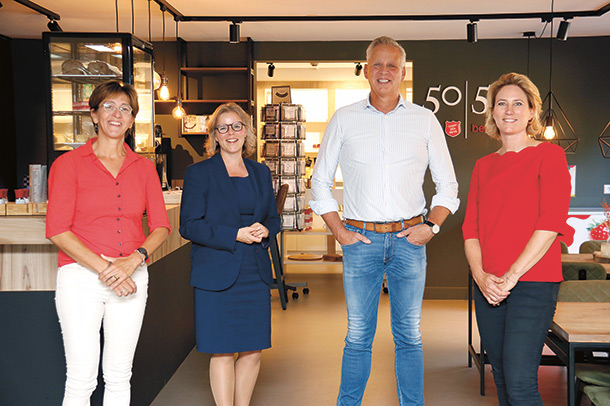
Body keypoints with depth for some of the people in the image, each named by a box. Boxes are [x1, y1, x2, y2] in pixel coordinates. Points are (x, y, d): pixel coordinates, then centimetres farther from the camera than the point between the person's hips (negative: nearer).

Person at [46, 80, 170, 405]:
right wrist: (104, 268, -14)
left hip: (131, 278, 3)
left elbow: (161, 226, 6)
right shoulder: (68, 164, 0)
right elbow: (57, 230, -7)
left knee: (119, 377, 10)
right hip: (81, 277, -3)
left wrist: (134, 259, -13)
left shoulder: (144, 168, 10)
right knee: (81, 379, -3)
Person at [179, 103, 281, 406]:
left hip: (255, 275, 4)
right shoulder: (198, 173, -1)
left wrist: (265, 230, -5)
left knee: (253, 350, 8)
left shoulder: (261, 173, 13)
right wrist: (235, 235, -16)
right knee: (222, 352, -1)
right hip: (217, 275, -4)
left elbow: (274, 218, 19)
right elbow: (188, 226, -7)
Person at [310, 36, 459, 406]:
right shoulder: (344, 119, 5)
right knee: (358, 336, 5)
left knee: (409, 335, 8)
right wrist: (339, 232, 1)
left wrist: (431, 226, -2)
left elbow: (448, 184, 12)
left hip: (409, 240, 1)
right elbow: (321, 182, 10)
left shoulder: (425, 120, 7)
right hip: (360, 239, 0)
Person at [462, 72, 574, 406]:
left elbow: (551, 222, -11)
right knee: (501, 378, 12)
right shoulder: (483, 166, 14)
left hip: (533, 282, -5)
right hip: (489, 287, 5)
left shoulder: (549, 155, -1)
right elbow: (470, 227, 11)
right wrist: (480, 275, -6)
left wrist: (511, 276, -15)